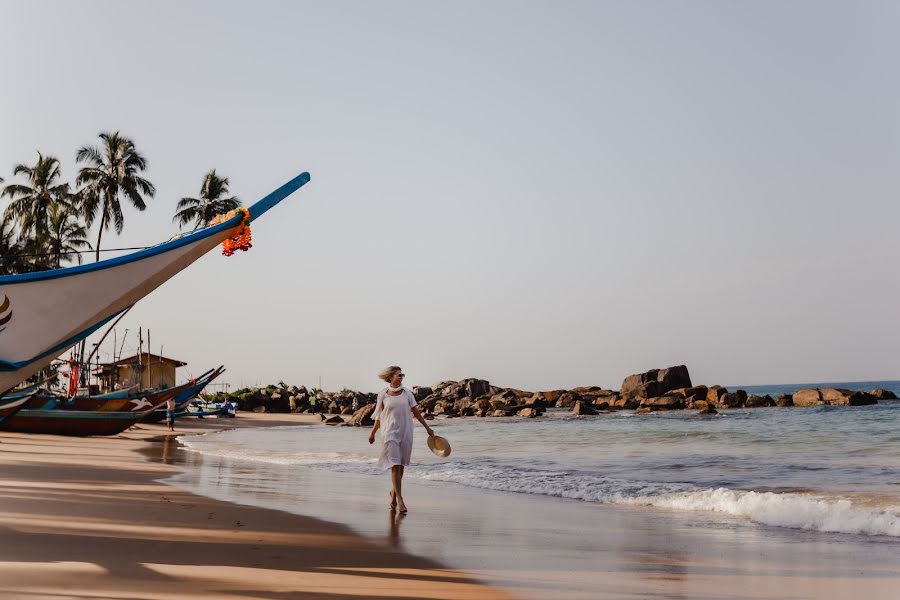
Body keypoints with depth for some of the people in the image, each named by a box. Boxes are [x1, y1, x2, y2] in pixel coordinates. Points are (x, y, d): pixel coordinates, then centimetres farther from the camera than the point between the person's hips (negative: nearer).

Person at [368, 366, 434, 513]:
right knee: (395, 466, -10)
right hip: (390, 433, -3)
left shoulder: (407, 393, 5)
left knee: (400, 466, 8)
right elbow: (379, 416, 9)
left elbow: (416, 412, 8)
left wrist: (427, 428, 6)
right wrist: (372, 433, 14)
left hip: (405, 432, 3)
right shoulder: (383, 395, -1)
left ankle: (393, 492, 29)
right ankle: (399, 500, -11)